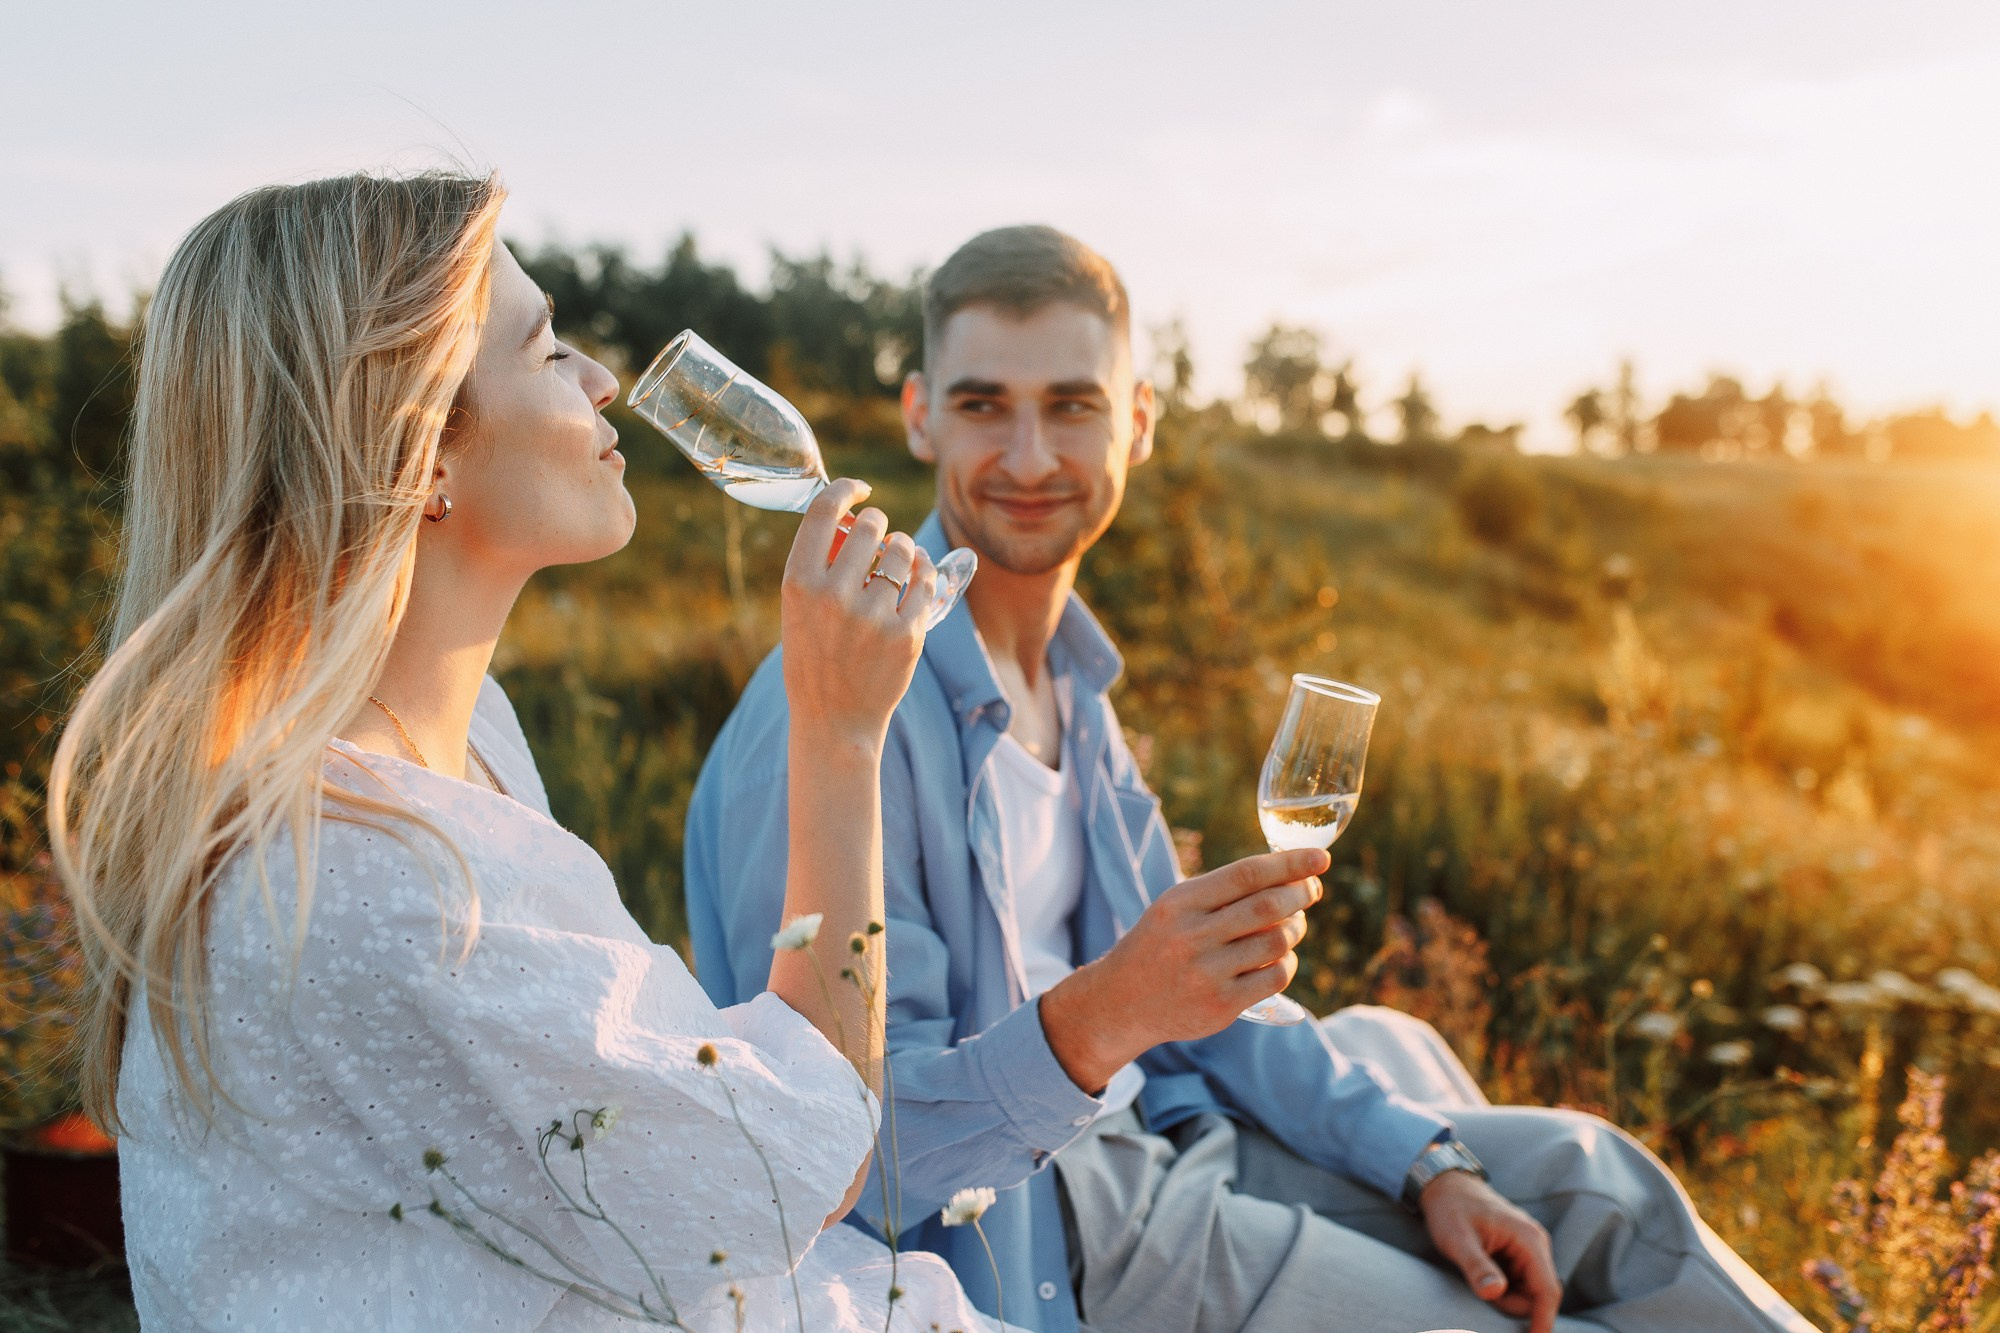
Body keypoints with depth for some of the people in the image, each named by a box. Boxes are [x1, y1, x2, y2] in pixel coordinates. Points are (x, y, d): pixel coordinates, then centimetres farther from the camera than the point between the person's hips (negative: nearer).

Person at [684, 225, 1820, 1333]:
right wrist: (1100, 1016, -41)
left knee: (1590, 1182, 6)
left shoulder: (1067, 671, 7)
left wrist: (1430, 1167, 3)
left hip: (1133, 1139, 8)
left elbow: (1198, 979, 13)